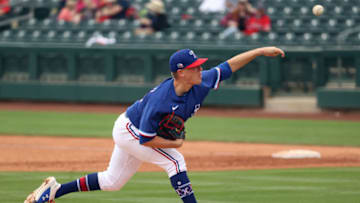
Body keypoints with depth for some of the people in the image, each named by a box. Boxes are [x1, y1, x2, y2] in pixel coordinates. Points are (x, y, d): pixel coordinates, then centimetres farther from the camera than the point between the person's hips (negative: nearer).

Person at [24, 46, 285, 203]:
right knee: (175, 161, -21)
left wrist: (260, 51, -16)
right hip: (128, 131, -8)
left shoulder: (201, 84, -19)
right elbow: (146, 139, -32)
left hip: (141, 133, 8)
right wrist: (175, 143, -21)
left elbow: (230, 66, -11)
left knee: (113, 181, 17)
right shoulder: (160, 101, -38)